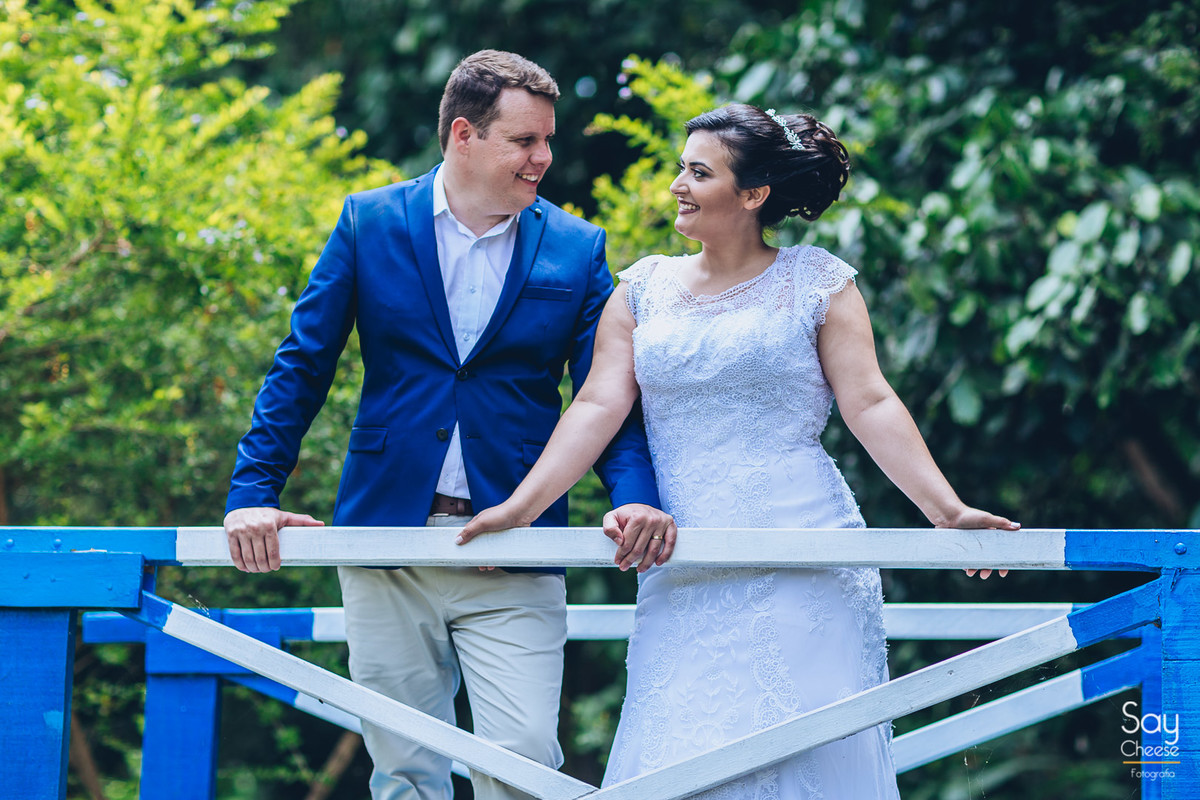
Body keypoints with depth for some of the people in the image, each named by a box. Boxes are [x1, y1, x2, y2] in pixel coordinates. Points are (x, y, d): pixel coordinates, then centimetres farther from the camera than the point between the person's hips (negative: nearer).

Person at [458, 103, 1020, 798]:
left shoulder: (815, 281, 4)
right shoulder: (645, 287, 13)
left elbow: (870, 405, -2)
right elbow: (600, 406, 7)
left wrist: (947, 510, -11)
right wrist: (521, 508, -4)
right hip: (683, 576, 3)